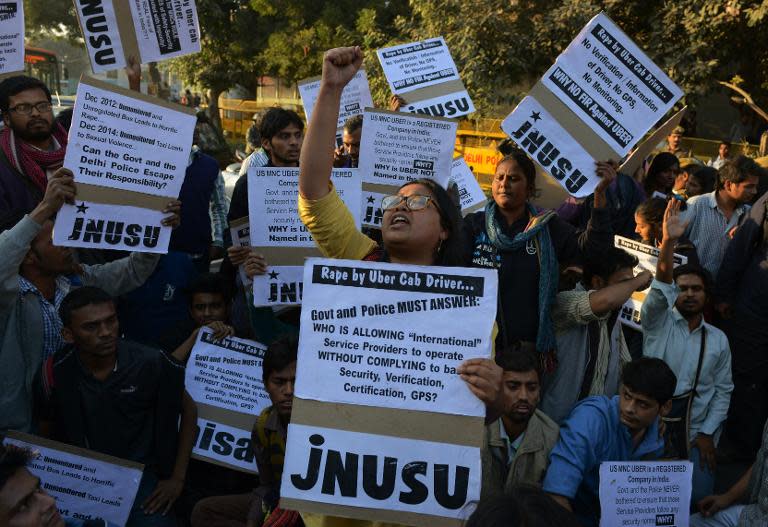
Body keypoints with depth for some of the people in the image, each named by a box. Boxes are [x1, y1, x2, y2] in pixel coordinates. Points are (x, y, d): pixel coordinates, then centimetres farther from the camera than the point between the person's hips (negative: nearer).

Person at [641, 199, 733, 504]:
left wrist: (707, 433, -4)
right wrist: (669, 242, -33)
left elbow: (723, 390, 9)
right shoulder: (659, 323, 1)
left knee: (699, 495, -12)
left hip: (697, 429, 2)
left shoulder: (718, 339, 11)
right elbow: (660, 287, -18)